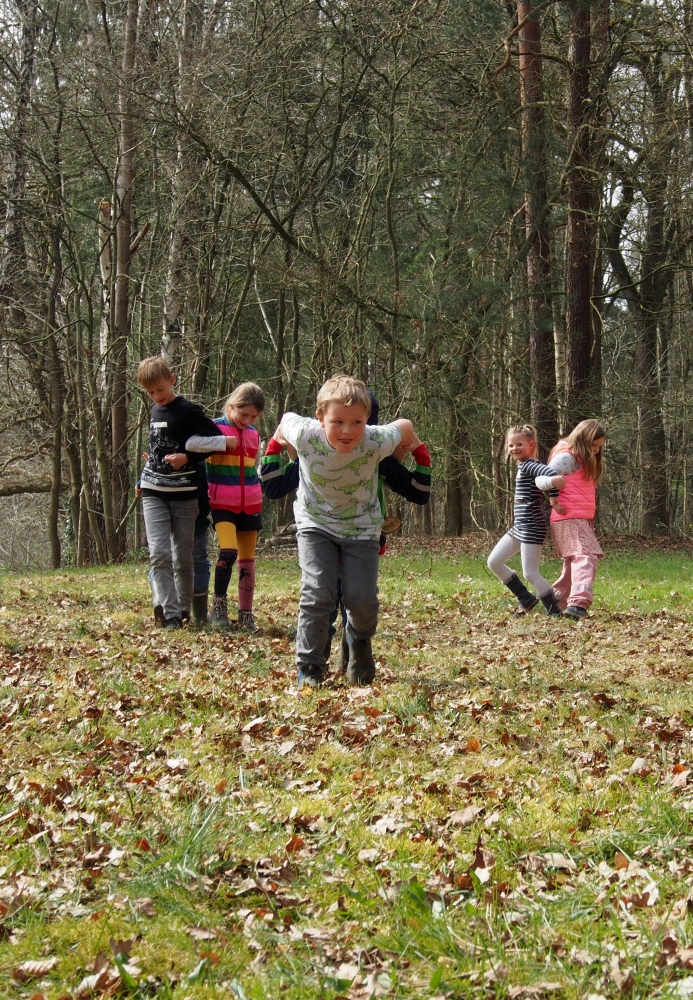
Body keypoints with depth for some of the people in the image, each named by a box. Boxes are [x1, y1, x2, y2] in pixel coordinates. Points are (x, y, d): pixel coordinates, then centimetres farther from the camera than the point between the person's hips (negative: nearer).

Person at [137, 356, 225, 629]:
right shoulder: (155, 411, 12)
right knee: (159, 555, -10)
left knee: (183, 559, 4)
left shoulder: (188, 411, -8)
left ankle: (184, 610, 16)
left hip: (184, 494, -4)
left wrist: (188, 458, -19)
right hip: (154, 493, 4)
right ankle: (170, 614, -13)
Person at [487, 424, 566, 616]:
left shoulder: (529, 465, -15)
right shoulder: (523, 467, 15)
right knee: (493, 562, 12)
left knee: (530, 573, -8)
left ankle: (554, 611, 3)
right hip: (519, 527, 11)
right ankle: (526, 599, 21)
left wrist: (553, 499, -21)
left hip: (532, 527, -11)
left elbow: (552, 475, -32)